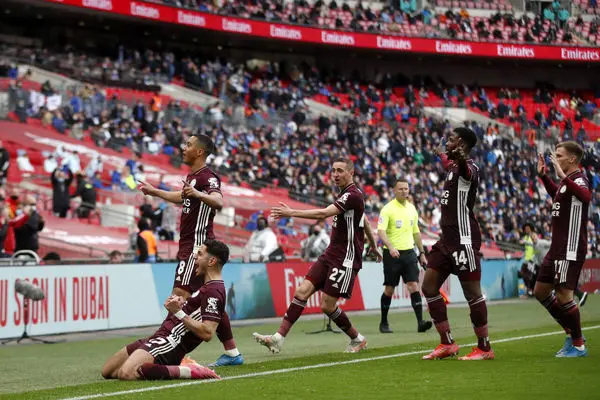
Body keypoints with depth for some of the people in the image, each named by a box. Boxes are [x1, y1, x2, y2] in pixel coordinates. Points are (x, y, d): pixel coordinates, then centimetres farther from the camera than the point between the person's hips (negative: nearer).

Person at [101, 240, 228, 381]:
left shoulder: (213, 291, -14)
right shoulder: (208, 286, 20)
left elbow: (207, 333, -24)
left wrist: (179, 313, -21)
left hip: (171, 342, -11)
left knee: (126, 374, -32)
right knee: (107, 371, 11)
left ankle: (186, 371, -19)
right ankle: (173, 365, 11)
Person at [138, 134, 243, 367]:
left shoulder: (207, 177, -14)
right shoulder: (192, 176, 17)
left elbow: (219, 202, -33)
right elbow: (182, 197, 38)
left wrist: (197, 194, -51)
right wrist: (154, 192, 45)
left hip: (197, 246, -10)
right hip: (189, 245, 10)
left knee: (180, 296, -16)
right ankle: (232, 352, 18)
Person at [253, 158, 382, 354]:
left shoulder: (352, 195, -16)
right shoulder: (345, 194, 15)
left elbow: (324, 213, -29)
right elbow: (366, 222, 29)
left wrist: (292, 213, -31)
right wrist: (373, 246, 41)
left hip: (346, 260, -9)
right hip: (331, 255, 9)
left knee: (327, 306, -7)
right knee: (302, 291, -4)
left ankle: (358, 340, 15)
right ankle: (278, 339, -9)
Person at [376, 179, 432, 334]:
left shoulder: (412, 208, 11)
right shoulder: (388, 209, -8)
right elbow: (381, 231, -19)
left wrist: (422, 253, 19)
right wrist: (390, 247, -34)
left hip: (409, 252, 4)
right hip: (392, 254, -4)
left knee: (414, 286, -7)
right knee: (389, 289, 3)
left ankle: (420, 322, -13)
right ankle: (384, 323, 17)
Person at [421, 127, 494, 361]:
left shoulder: (469, 168, -14)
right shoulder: (453, 166, 15)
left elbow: (467, 171, -41)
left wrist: (461, 158, -62)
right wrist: (446, 157, 60)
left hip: (464, 239, -10)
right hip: (447, 238, 10)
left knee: (472, 292, -5)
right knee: (429, 287, 7)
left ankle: (484, 348, 5)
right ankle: (447, 344, 13)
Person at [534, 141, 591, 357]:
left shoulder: (579, 179, -14)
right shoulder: (567, 181, 14)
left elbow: (585, 196, -39)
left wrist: (563, 176, -42)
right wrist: (544, 176, 31)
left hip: (571, 249, -10)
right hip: (557, 248, 10)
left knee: (563, 295, -10)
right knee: (540, 291, 13)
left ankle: (579, 345, 4)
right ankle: (572, 333, 24)